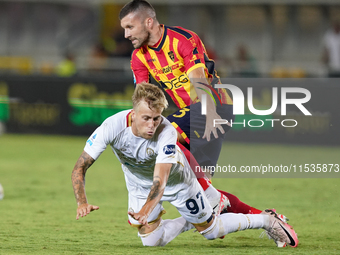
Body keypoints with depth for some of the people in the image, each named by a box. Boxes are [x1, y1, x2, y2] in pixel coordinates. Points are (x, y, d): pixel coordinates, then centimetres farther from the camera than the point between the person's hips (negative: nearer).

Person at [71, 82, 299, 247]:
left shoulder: (167, 132, -41)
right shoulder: (112, 127, -34)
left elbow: (160, 181, -49)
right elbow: (80, 167, -32)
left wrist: (145, 210, -68)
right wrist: (82, 202, -49)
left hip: (175, 179, -3)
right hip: (140, 183, 3)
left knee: (210, 230, 8)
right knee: (151, 241, -2)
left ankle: (267, 220, 31)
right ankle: (191, 222, 27)